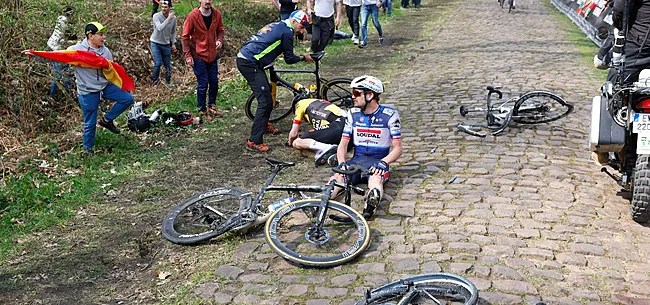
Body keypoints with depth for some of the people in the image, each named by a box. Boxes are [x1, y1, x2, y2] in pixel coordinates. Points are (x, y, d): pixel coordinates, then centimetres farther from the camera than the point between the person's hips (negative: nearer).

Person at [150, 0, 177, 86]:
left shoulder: (173, 18, -6)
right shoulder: (156, 16, -17)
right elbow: (159, 28, -33)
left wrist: (173, 43, 6)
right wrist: (168, 18, -36)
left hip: (166, 44, 3)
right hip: (155, 43, -3)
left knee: (168, 65, 8)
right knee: (158, 63, -13)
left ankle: (168, 82, 25)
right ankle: (155, 83, 3)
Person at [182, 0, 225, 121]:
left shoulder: (217, 14, -5)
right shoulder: (193, 16, -15)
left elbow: (220, 30, 11)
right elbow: (185, 36, -9)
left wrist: (220, 40, -10)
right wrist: (188, 55, -12)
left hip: (212, 54, 4)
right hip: (198, 56, -4)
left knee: (214, 82, 11)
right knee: (203, 84, 0)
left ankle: (212, 106, 29)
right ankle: (202, 110, 15)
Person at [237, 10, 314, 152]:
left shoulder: (276, 26, 20)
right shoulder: (287, 31, -7)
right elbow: (289, 59, -1)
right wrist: (303, 57, 16)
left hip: (243, 58, 10)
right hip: (250, 64, -10)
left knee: (266, 92, 25)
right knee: (265, 101, -10)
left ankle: (264, 124, 44)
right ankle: (254, 141, -12)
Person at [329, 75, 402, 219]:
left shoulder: (390, 115, -2)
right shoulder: (353, 114, 9)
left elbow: (397, 148, -2)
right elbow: (343, 144, 9)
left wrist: (383, 163, -20)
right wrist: (342, 163, -11)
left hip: (378, 162, -3)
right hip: (357, 160, 3)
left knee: (376, 180, -39)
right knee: (336, 178, -30)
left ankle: (372, 202, -70)